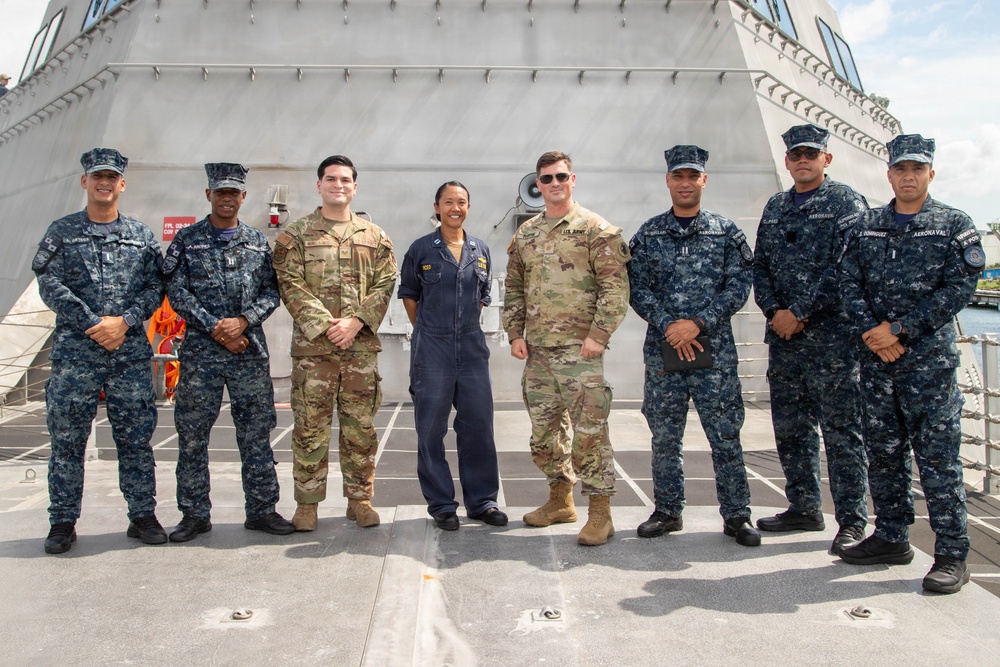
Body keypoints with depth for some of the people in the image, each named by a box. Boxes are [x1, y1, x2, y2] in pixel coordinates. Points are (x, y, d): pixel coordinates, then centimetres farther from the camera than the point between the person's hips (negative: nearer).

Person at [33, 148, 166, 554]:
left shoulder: (141, 235, 12)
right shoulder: (62, 232, 8)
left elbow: (156, 286, 6)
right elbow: (49, 284, -2)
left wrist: (124, 321, -10)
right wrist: (93, 324, -11)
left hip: (131, 352, 1)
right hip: (74, 352, -1)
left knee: (136, 437, 5)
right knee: (67, 439, 3)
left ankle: (143, 515, 15)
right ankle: (63, 522, 15)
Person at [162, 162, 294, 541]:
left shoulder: (258, 242, 11)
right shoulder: (187, 240, 6)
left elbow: (271, 292, 6)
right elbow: (177, 292, -2)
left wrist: (243, 321, -11)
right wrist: (215, 328, -10)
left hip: (250, 350, 1)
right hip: (200, 350, -1)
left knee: (256, 432, 5)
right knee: (192, 434, 4)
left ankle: (262, 509, 15)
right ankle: (195, 514, 17)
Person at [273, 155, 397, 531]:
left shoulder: (374, 236, 11)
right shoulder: (295, 235, 6)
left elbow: (385, 284, 4)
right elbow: (290, 285, -3)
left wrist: (355, 322, -11)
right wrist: (325, 326, -14)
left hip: (362, 346, 2)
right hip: (312, 345, -1)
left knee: (360, 426, 7)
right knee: (309, 427, 2)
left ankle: (359, 498, 19)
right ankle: (307, 503, 14)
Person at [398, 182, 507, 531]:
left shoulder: (481, 251, 9)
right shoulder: (421, 249, 0)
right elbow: (408, 294, 9)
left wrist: (464, 327, 13)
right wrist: (428, 331, 8)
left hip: (472, 346, 3)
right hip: (432, 348, -3)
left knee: (478, 424, 6)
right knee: (431, 428, 2)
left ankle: (482, 500, 19)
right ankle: (441, 504, 15)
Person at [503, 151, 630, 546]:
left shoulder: (597, 229, -2)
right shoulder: (525, 235, 15)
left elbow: (616, 288, -8)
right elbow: (514, 289, 18)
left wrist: (598, 335, -15)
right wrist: (515, 333, 8)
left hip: (580, 350, -6)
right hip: (537, 350, 6)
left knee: (589, 432, -5)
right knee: (544, 431, 13)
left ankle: (600, 513, 7)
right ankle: (560, 501, 30)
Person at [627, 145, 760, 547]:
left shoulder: (726, 232, 5)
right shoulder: (648, 234, 8)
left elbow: (738, 287, -2)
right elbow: (638, 289, 2)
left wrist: (698, 323, -13)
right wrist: (668, 326, -11)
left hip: (715, 350, -1)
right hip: (662, 350, 1)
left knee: (725, 436, 2)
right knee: (665, 437, 9)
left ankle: (736, 515, 15)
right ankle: (667, 511, 22)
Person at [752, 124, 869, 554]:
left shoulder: (846, 203, -1)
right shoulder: (775, 208, 17)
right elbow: (760, 265, 12)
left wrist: (799, 312, -14)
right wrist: (774, 311, -5)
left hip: (832, 333, -6)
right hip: (782, 332, 6)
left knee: (841, 428, -2)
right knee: (789, 426, 11)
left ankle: (852, 521, 7)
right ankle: (804, 508, 24)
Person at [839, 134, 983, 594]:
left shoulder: (954, 225, 2)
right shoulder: (866, 227, 13)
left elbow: (959, 288, -7)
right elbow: (849, 283, 6)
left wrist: (899, 329, -13)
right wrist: (873, 331, -10)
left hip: (930, 358, -4)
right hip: (875, 357, 4)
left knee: (937, 457, -3)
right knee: (883, 452, 11)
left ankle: (952, 555, 7)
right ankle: (891, 538, 24)